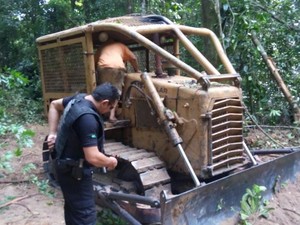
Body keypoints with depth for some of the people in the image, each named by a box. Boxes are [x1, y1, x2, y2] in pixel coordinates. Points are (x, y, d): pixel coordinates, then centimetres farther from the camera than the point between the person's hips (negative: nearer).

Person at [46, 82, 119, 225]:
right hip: (75, 172, -10)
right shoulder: (88, 118, -32)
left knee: (73, 206, 25)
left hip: (67, 166, 10)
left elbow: (54, 105, 16)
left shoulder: (78, 99, -3)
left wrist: (53, 133, 12)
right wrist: (110, 162, -14)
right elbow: (93, 157, -34)